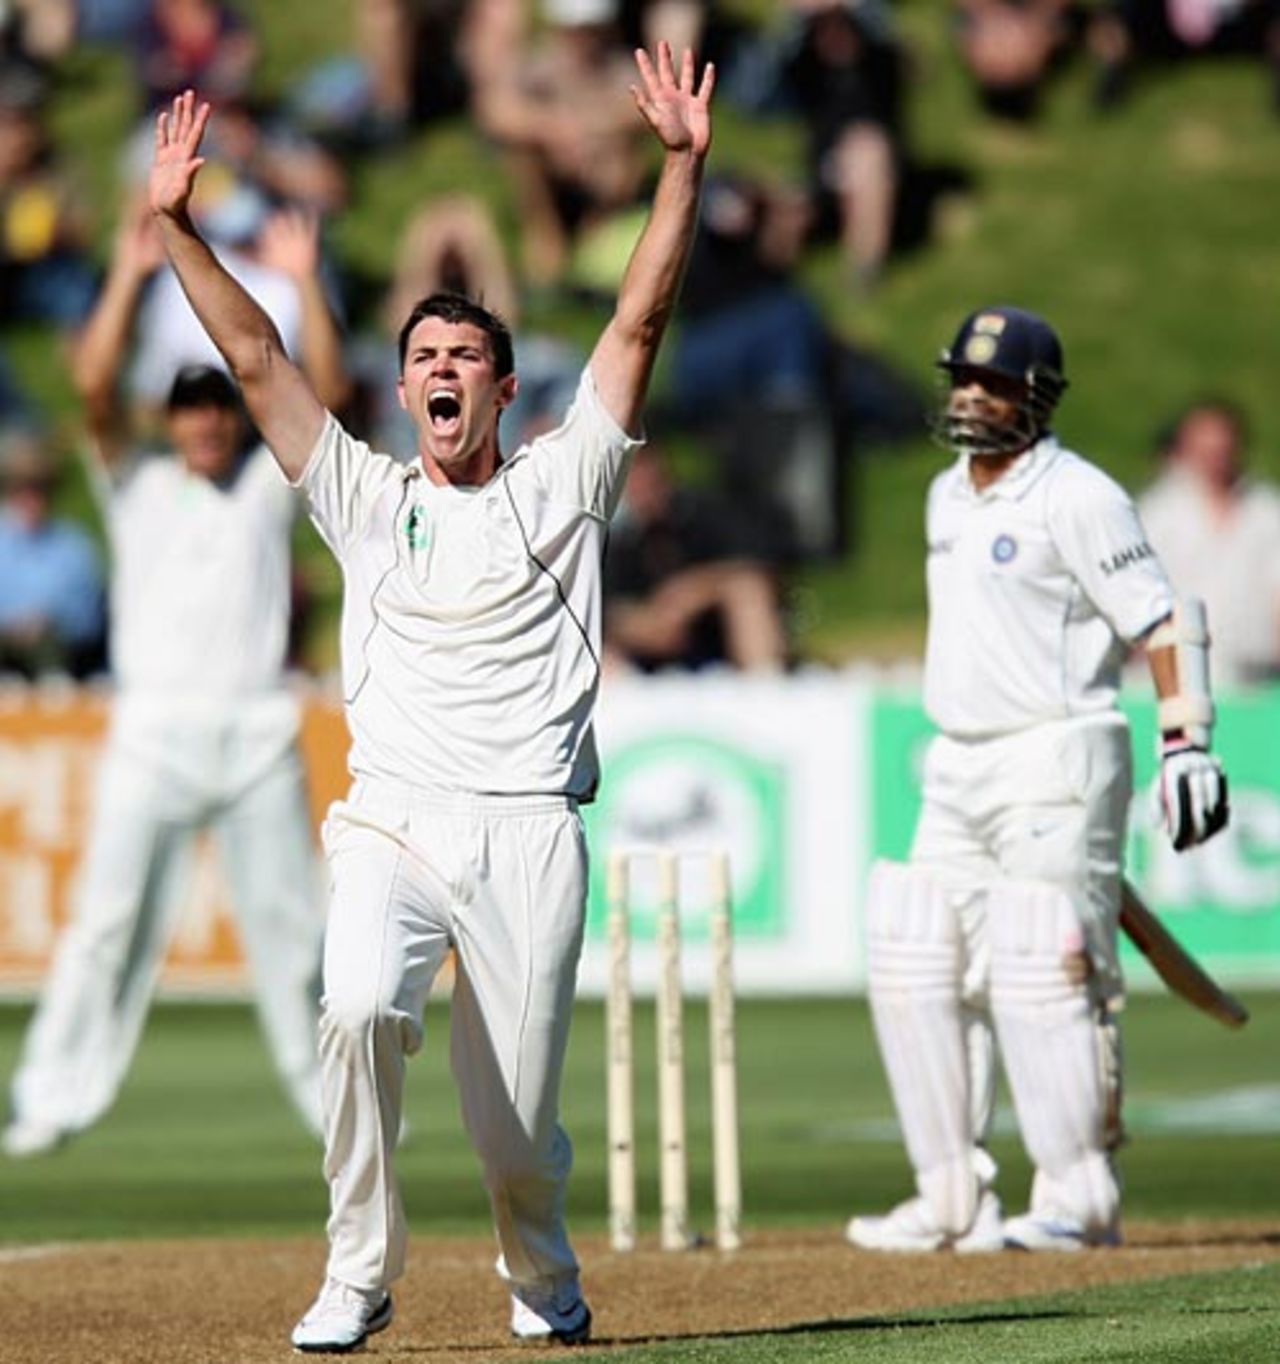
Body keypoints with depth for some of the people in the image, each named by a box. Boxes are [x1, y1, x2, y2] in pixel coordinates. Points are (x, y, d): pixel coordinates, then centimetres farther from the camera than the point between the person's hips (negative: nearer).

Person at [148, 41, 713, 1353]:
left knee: (518, 1115, -2)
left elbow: (639, 322, 6)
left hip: (528, 836, -1)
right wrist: (175, 225, 3)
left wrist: (682, 165, -3)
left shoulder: (559, 484, 13)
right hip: (391, 825, 1)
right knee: (357, 1011, -28)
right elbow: (256, 358, 11)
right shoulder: (366, 497, 17)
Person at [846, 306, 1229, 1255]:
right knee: (917, 973, 4)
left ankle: (1079, 1200, -3)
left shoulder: (1076, 498, -10)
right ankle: (954, 1201, 9)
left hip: (1059, 760, -9)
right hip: (958, 772, 9)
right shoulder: (949, 497, 15)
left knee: (1044, 977, -10)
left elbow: (1164, 623, -11)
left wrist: (1187, 744, -20)